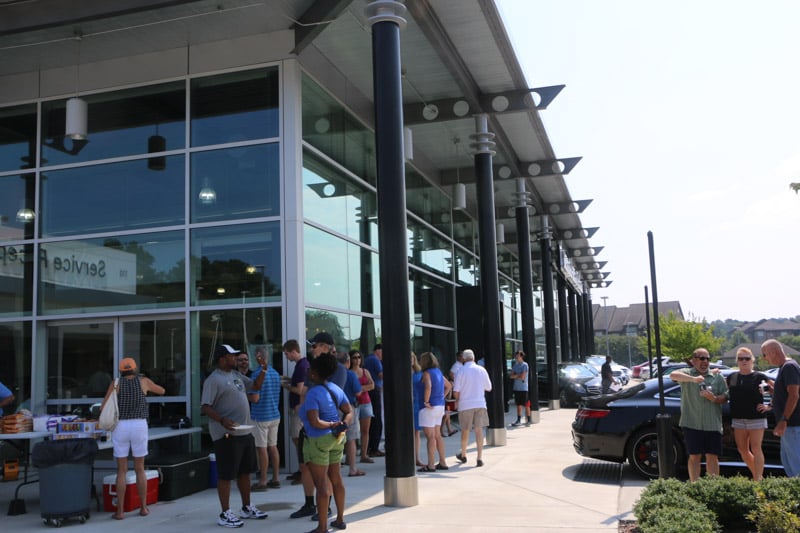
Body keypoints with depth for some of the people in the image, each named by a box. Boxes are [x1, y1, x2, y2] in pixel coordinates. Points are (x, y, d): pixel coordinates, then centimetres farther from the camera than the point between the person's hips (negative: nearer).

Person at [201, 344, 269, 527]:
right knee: (226, 475, 0)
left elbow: (256, 385, 25)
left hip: (245, 432, 9)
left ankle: (247, 508, 30)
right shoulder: (214, 380, -13)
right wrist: (222, 420, -32)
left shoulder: (236, 375, 13)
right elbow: (205, 407, -19)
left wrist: (263, 369, 10)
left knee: (244, 472, 18)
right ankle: (225, 514, 9)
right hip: (227, 435, -9)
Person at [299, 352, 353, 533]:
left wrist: (331, 425, -11)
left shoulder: (313, 393, -18)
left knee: (321, 484, -3)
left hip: (319, 440, -8)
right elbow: (349, 412, 5)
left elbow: (315, 422, -25)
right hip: (336, 439, 8)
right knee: (336, 479, 17)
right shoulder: (336, 389, 6)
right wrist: (342, 425, -9)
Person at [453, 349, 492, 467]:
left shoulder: (461, 371, -6)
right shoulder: (481, 370, 0)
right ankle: (480, 458, -4)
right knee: (479, 430, 1)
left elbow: (456, 390, -7)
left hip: (465, 405, -1)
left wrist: (457, 401, 11)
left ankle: (463, 455, 29)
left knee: (465, 430, 13)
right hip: (480, 404, 1)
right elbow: (488, 388, 7)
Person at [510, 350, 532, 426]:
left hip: (523, 388, -6)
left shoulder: (525, 365, -9)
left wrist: (515, 375, -1)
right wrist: (519, 375, -9)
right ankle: (519, 420, 15)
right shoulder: (515, 365, 12)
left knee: (526, 405, -1)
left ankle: (528, 420, 5)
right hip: (516, 388, 6)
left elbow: (522, 377, -15)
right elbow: (512, 376, 4)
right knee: (518, 404, 10)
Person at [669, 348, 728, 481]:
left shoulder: (717, 377, 11)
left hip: (713, 424, 2)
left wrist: (714, 398, -14)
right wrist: (693, 379, -34)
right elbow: (673, 375, -20)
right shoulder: (687, 373, 2)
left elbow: (725, 397, 8)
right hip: (692, 423, -2)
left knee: (712, 456, 6)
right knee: (694, 456, 3)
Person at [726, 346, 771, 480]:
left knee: (755, 449, -5)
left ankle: (758, 479, -3)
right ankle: (758, 476, 24)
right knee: (742, 450, 9)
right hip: (738, 419, 5)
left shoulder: (760, 377, -4)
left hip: (756, 419, -5)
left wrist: (769, 407, -9)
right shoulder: (731, 378, 10)